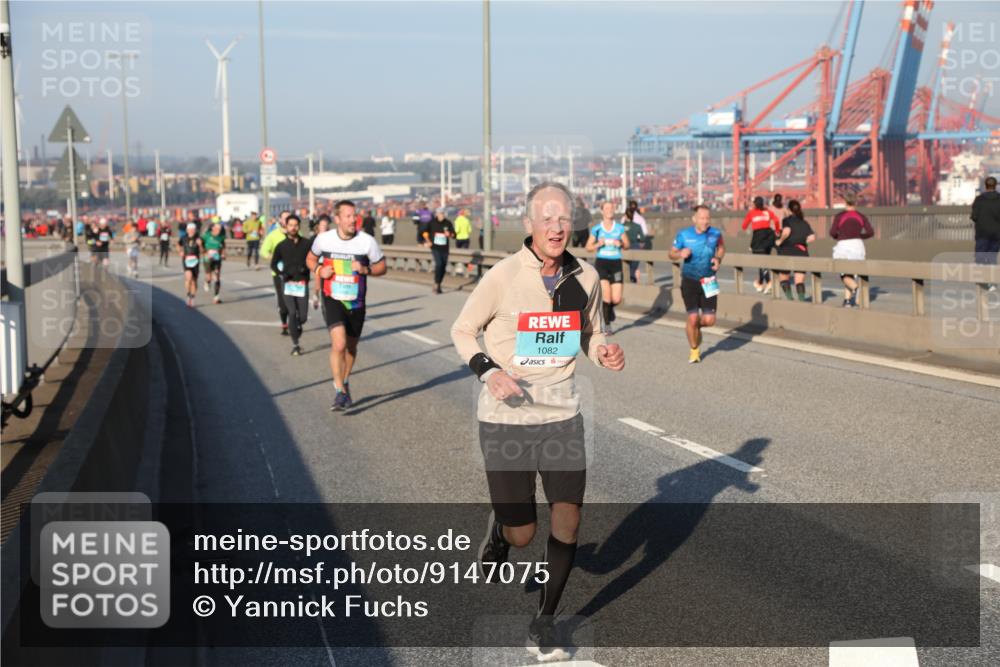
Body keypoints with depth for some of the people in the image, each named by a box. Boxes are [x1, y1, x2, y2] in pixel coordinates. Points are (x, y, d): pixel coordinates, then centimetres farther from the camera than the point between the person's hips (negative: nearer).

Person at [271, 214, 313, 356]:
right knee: (292, 314, -10)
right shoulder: (281, 246, 5)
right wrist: (281, 274, -5)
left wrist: (305, 268, -12)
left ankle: (297, 327, 36)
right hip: (288, 284, -1)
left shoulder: (306, 244, 4)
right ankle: (295, 345, -3)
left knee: (303, 316, 0)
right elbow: (273, 264, 13)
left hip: (302, 283, 1)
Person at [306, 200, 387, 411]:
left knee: (351, 347, 16)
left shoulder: (367, 241, -9)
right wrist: (319, 270, -9)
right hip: (333, 300, -2)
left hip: (356, 302, 2)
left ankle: (345, 383, 41)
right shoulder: (324, 239, -6)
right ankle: (339, 391, -11)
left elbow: (382, 267, 1)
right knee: (339, 344, -20)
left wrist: (365, 269, -19)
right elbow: (310, 259, 13)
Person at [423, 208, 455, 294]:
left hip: (444, 248, 3)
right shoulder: (432, 222, -1)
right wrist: (427, 241, 4)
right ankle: (436, 285, -16)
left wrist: (449, 234, -20)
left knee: (443, 267, 6)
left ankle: (438, 285, 21)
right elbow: (425, 232, 12)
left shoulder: (448, 223, 1)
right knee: (438, 264, -20)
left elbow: (454, 234, 1)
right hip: (435, 247, -3)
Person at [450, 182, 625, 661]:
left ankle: (545, 620, 20)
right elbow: (461, 331, -1)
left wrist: (604, 352, -7)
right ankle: (497, 533, 39)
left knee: (567, 523, -1)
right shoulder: (502, 277, -12)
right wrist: (488, 371, -18)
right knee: (521, 534, 0)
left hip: (561, 413, 3)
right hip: (506, 418, -3)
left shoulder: (585, 277, 0)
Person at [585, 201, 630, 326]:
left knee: (616, 299, -3)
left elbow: (627, 245, 10)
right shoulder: (596, 229, 0)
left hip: (616, 264, 2)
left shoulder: (620, 228, 4)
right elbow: (588, 247, 5)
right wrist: (598, 244, -14)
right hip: (601, 263, -2)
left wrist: (621, 244, -11)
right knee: (606, 296, -12)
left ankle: (610, 307, 34)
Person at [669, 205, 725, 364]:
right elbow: (672, 253, 3)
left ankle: (692, 326, 33)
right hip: (689, 281, -2)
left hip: (708, 282, 2)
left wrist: (718, 259, -3)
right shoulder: (684, 235, -9)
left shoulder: (715, 234, -5)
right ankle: (694, 350, 19)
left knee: (709, 320, -4)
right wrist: (680, 254, -20)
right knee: (693, 318, -6)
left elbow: (721, 247, 16)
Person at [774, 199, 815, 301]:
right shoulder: (804, 223, 10)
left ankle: (789, 297, -4)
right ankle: (802, 299, -12)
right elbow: (812, 237, -3)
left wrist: (780, 241, -8)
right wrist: (802, 242, 13)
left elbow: (786, 231, -24)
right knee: (800, 281, 5)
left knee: (783, 277, 15)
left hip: (787, 252, -3)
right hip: (802, 253, 3)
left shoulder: (787, 220, -3)